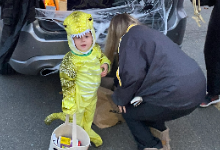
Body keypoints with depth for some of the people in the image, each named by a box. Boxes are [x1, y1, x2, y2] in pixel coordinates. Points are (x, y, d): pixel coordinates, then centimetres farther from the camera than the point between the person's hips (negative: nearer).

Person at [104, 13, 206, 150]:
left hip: (177, 95, -9)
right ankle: (160, 130, 27)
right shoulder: (150, 32, 24)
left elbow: (133, 75, -16)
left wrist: (121, 99, 3)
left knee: (128, 112, 12)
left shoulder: (129, 38, -2)